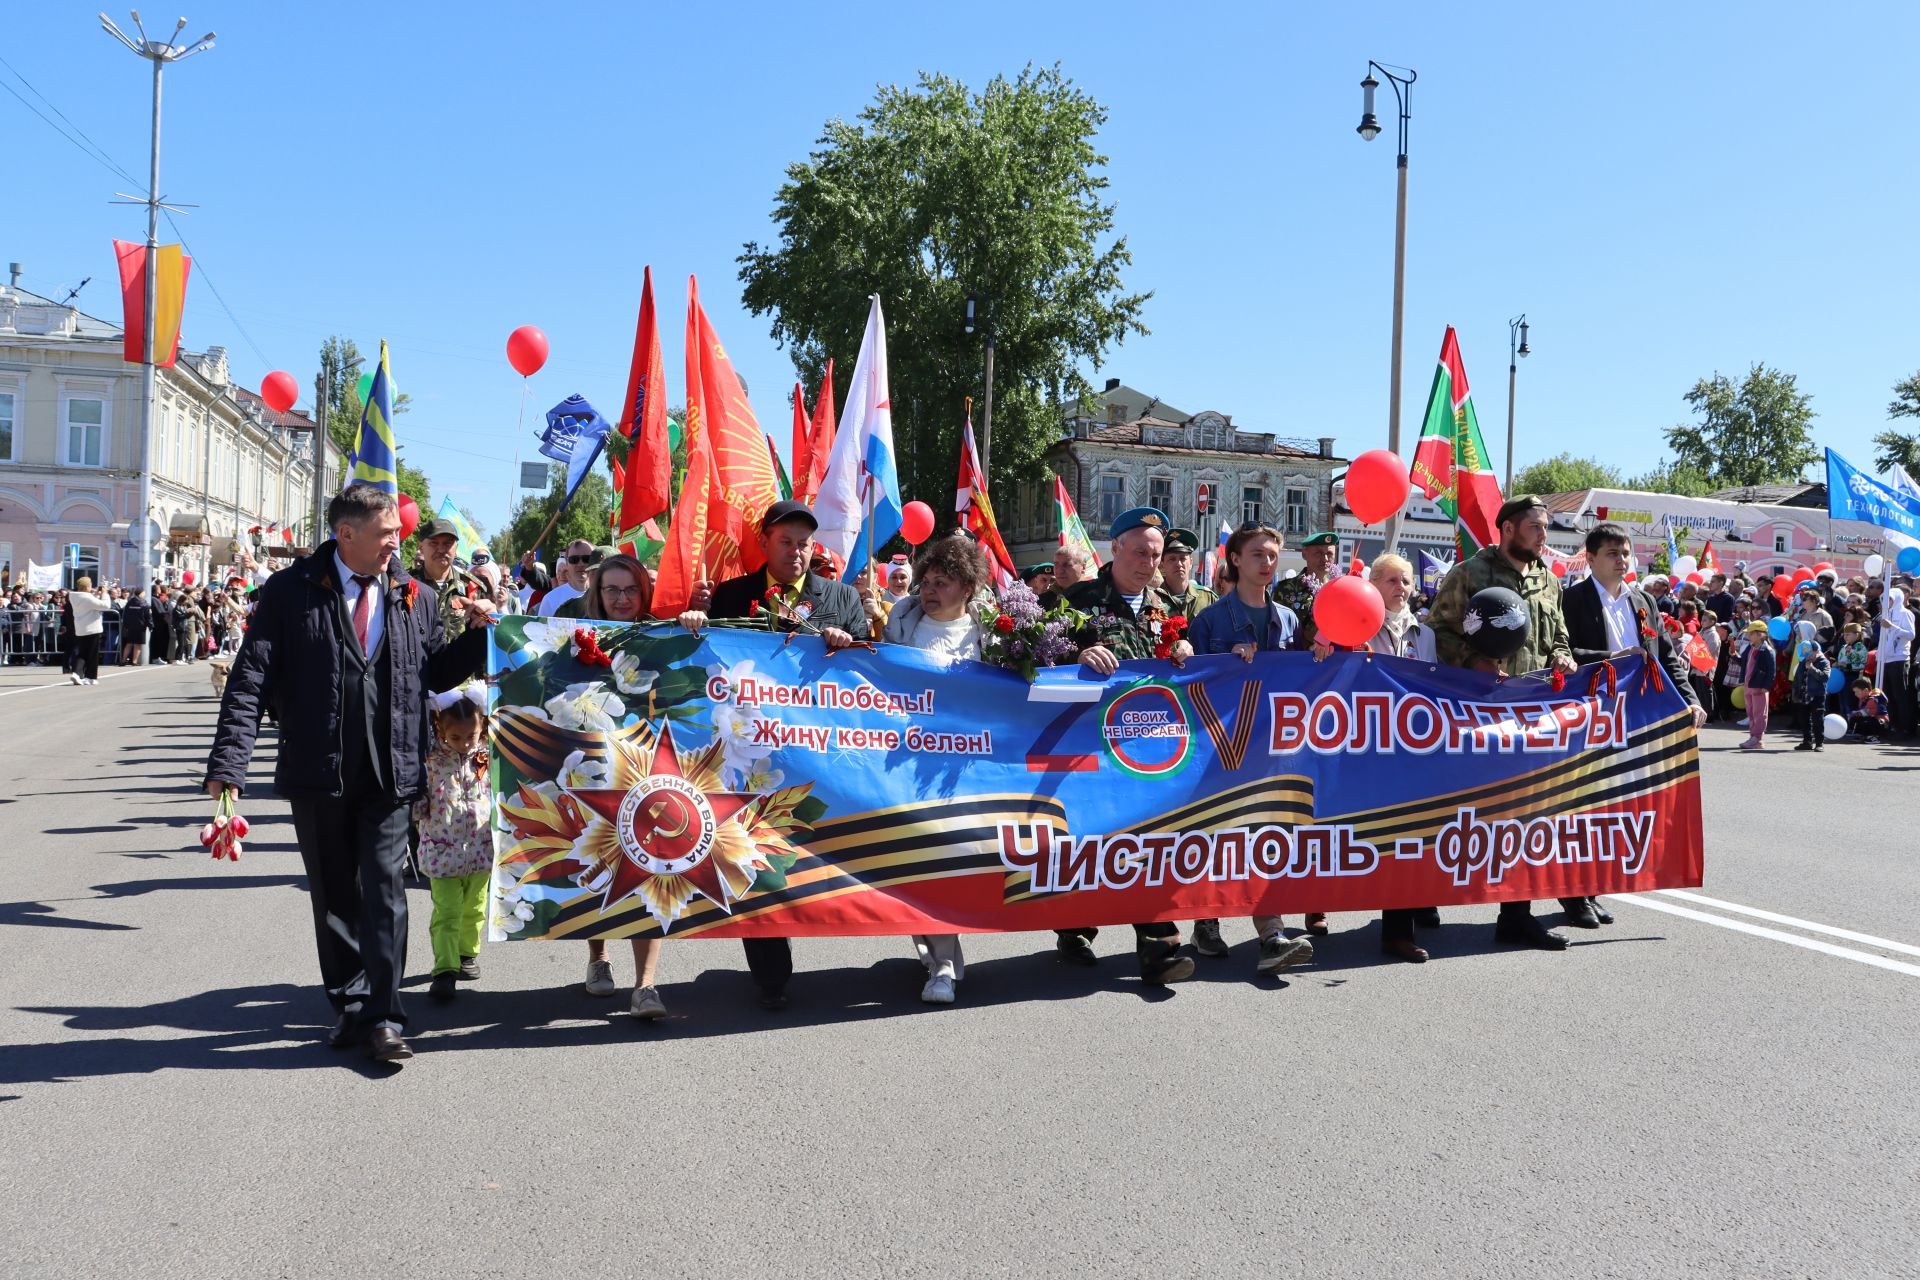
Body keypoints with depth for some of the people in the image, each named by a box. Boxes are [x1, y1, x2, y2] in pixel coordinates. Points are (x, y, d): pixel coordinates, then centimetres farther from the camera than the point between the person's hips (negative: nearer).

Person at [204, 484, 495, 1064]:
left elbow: (435, 672, 14)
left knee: (384, 892, -3)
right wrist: (228, 762, -16)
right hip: (318, 775, 0)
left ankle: (382, 1017, 3)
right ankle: (349, 1006, 27)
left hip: (391, 774, 1)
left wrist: (481, 634, -2)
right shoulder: (290, 592, -3)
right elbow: (251, 680, -8)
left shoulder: (416, 598, 6)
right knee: (333, 896, 13)